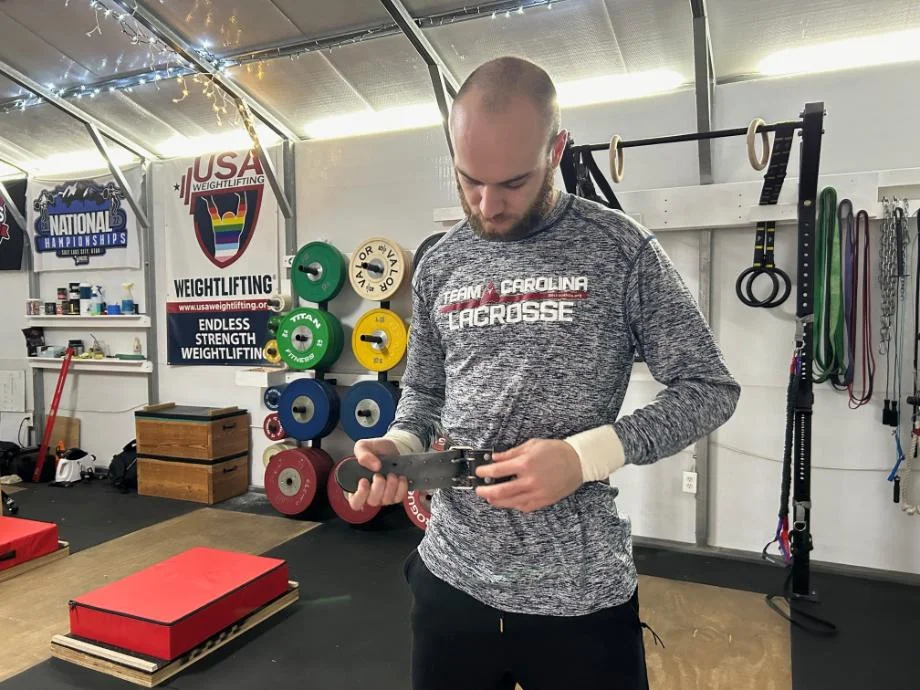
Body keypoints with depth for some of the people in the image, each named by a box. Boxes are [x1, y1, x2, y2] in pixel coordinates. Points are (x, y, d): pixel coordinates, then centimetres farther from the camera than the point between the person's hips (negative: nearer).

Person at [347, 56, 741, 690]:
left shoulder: (619, 249, -9)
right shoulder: (439, 265, 3)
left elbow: (709, 388, -8)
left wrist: (586, 456, -20)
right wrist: (398, 445, -8)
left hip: (579, 590, -3)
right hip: (451, 575, 4)